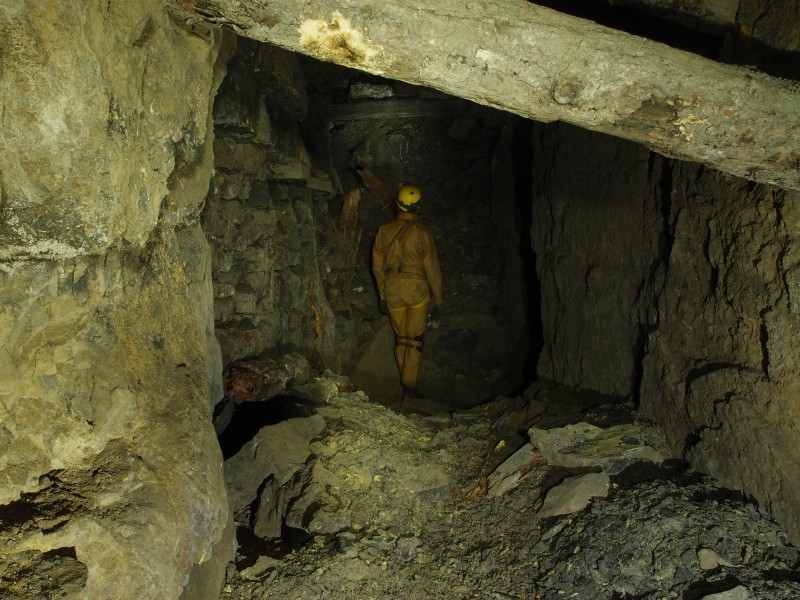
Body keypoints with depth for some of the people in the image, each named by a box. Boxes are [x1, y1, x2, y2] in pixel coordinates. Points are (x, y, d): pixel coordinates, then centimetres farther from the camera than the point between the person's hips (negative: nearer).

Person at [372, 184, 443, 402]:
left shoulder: (384, 230, 1)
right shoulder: (422, 232, -10)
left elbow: (377, 266, 7)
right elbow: (432, 268, -7)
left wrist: (383, 295, 17)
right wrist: (437, 297, 4)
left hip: (392, 290, 3)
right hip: (417, 289, -3)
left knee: (400, 338, 16)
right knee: (415, 339, 5)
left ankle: (405, 381, 27)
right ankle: (410, 387, 5)